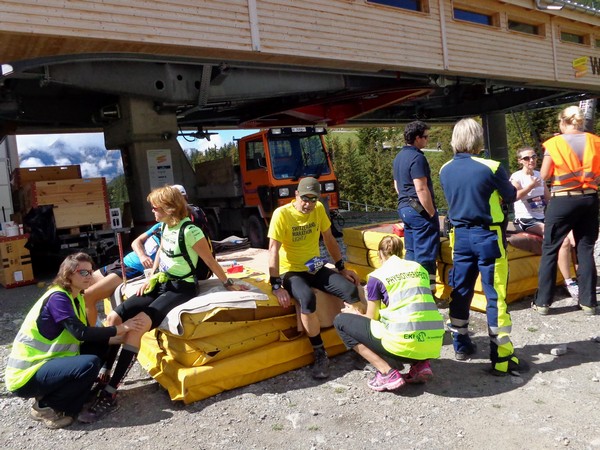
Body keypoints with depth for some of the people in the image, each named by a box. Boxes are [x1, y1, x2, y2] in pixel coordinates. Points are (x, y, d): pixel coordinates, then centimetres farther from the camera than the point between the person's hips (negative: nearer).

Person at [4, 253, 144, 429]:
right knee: (90, 364, -27)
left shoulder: (76, 298, 9)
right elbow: (81, 333, -26)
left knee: (99, 345, 0)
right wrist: (120, 328, -18)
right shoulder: (57, 297, -19)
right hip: (26, 376, -9)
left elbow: (86, 335, 10)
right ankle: (44, 407, -4)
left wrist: (120, 335, -1)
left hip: (46, 363, 9)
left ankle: (67, 409, 4)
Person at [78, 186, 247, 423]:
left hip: (181, 288, -9)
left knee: (137, 325, -28)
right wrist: (151, 277, 16)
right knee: (114, 318, -7)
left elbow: (211, 261, -11)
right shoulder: (166, 226, 7)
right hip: (161, 283, 9)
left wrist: (228, 284, -4)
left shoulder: (190, 231, -18)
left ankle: (110, 394, -23)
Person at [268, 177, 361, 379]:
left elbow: (329, 239, 10)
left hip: (316, 269, 5)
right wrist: (277, 286, -28)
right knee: (307, 299, -35)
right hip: (291, 271, -5)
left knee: (350, 289, -16)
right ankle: (320, 354, -17)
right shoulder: (282, 214, -17)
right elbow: (273, 250, -21)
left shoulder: (319, 209, 0)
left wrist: (342, 268, 7)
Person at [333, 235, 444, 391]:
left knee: (341, 321, 10)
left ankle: (387, 374, 0)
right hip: (434, 347, 6)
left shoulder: (377, 276, 5)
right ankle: (421, 364, 12)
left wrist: (355, 314, 36)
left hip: (404, 345, -6)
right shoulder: (420, 268, 19)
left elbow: (371, 319, 12)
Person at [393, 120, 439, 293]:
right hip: (420, 210, -9)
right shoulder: (417, 157, -16)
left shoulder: (399, 157, 13)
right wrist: (432, 213, -16)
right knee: (426, 254, -3)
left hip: (404, 207, 10)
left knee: (411, 252, 15)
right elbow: (421, 189, -21)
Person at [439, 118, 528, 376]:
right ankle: (502, 359, 7)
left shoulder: (445, 171, 0)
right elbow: (511, 196, 1)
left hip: (460, 235, 5)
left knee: (460, 292, 14)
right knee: (496, 296, 1)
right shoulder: (490, 168, -14)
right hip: (488, 236, -5)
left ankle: (461, 346, 27)